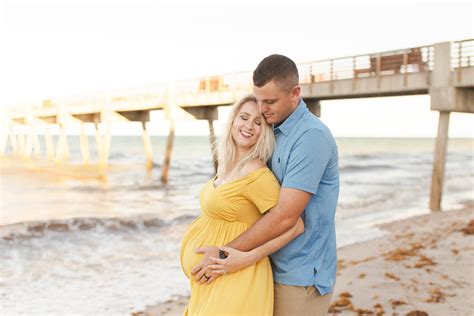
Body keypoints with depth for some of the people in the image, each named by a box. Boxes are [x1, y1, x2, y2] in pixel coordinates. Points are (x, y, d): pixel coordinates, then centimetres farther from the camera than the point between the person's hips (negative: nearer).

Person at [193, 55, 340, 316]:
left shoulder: (311, 136, -20)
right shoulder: (276, 132, 8)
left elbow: (285, 216, -23)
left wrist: (225, 253, -17)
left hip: (302, 277, -7)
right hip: (277, 269, 8)